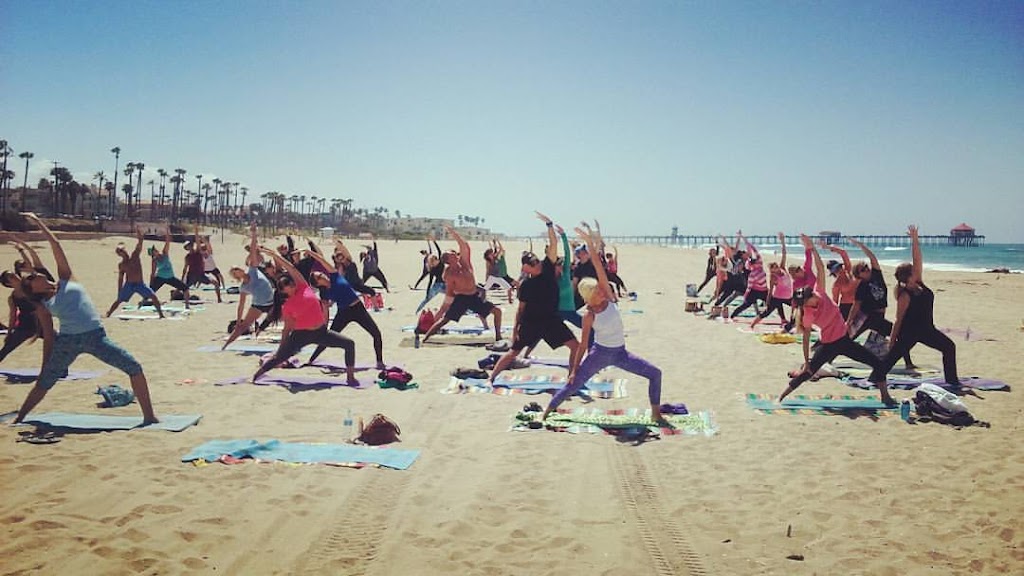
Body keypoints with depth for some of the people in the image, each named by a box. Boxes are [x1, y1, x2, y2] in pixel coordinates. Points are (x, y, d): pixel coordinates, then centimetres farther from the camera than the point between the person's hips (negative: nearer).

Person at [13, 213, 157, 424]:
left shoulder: (66, 280, 12)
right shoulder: (42, 306, 11)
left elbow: (56, 246, 10)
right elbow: (48, 337, 12)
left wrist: (39, 223, 10)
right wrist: (44, 366, 9)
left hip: (96, 336, 0)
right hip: (67, 341, 0)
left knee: (134, 368, -9)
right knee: (43, 383, 8)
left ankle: (149, 416, -3)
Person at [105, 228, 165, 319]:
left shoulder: (135, 255, 1)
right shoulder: (121, 264, 3)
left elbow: (139, 246, -15)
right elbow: (120, 279, 8)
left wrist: (140, 239, -35)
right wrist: (119, 292, 6)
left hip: (140, 284, 0)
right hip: (128, 285, 0)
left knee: (154, 296, -12)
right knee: (118, 300, 2)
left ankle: (161, 314, -6)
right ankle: (107, 315, 15)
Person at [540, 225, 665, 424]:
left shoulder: (607, 298, -6)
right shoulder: (589, 315, -15)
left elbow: (601, 272, -18)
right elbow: (583, 344, -10)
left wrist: (592, 247, -25)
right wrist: (574, 369, -11)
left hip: (620, 353, 5)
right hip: (600, 353, -4)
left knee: (655, 373, -2)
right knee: (573, 385, -4)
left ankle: (656, 413, 8)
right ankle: (546, 412, 13)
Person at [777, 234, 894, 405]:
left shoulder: (819, 293, -10)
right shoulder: (808, 315, -18)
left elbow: (820, 268, -16)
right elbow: (806, 338, -12)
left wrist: (811, 248, -28)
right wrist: (806, 362, -11)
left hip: (844, 340, 5)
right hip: (828, 345, -5)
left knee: (878, 363, 4)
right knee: (808, 372, 1)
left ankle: (885, 396, 15)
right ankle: (782, 396, 18)